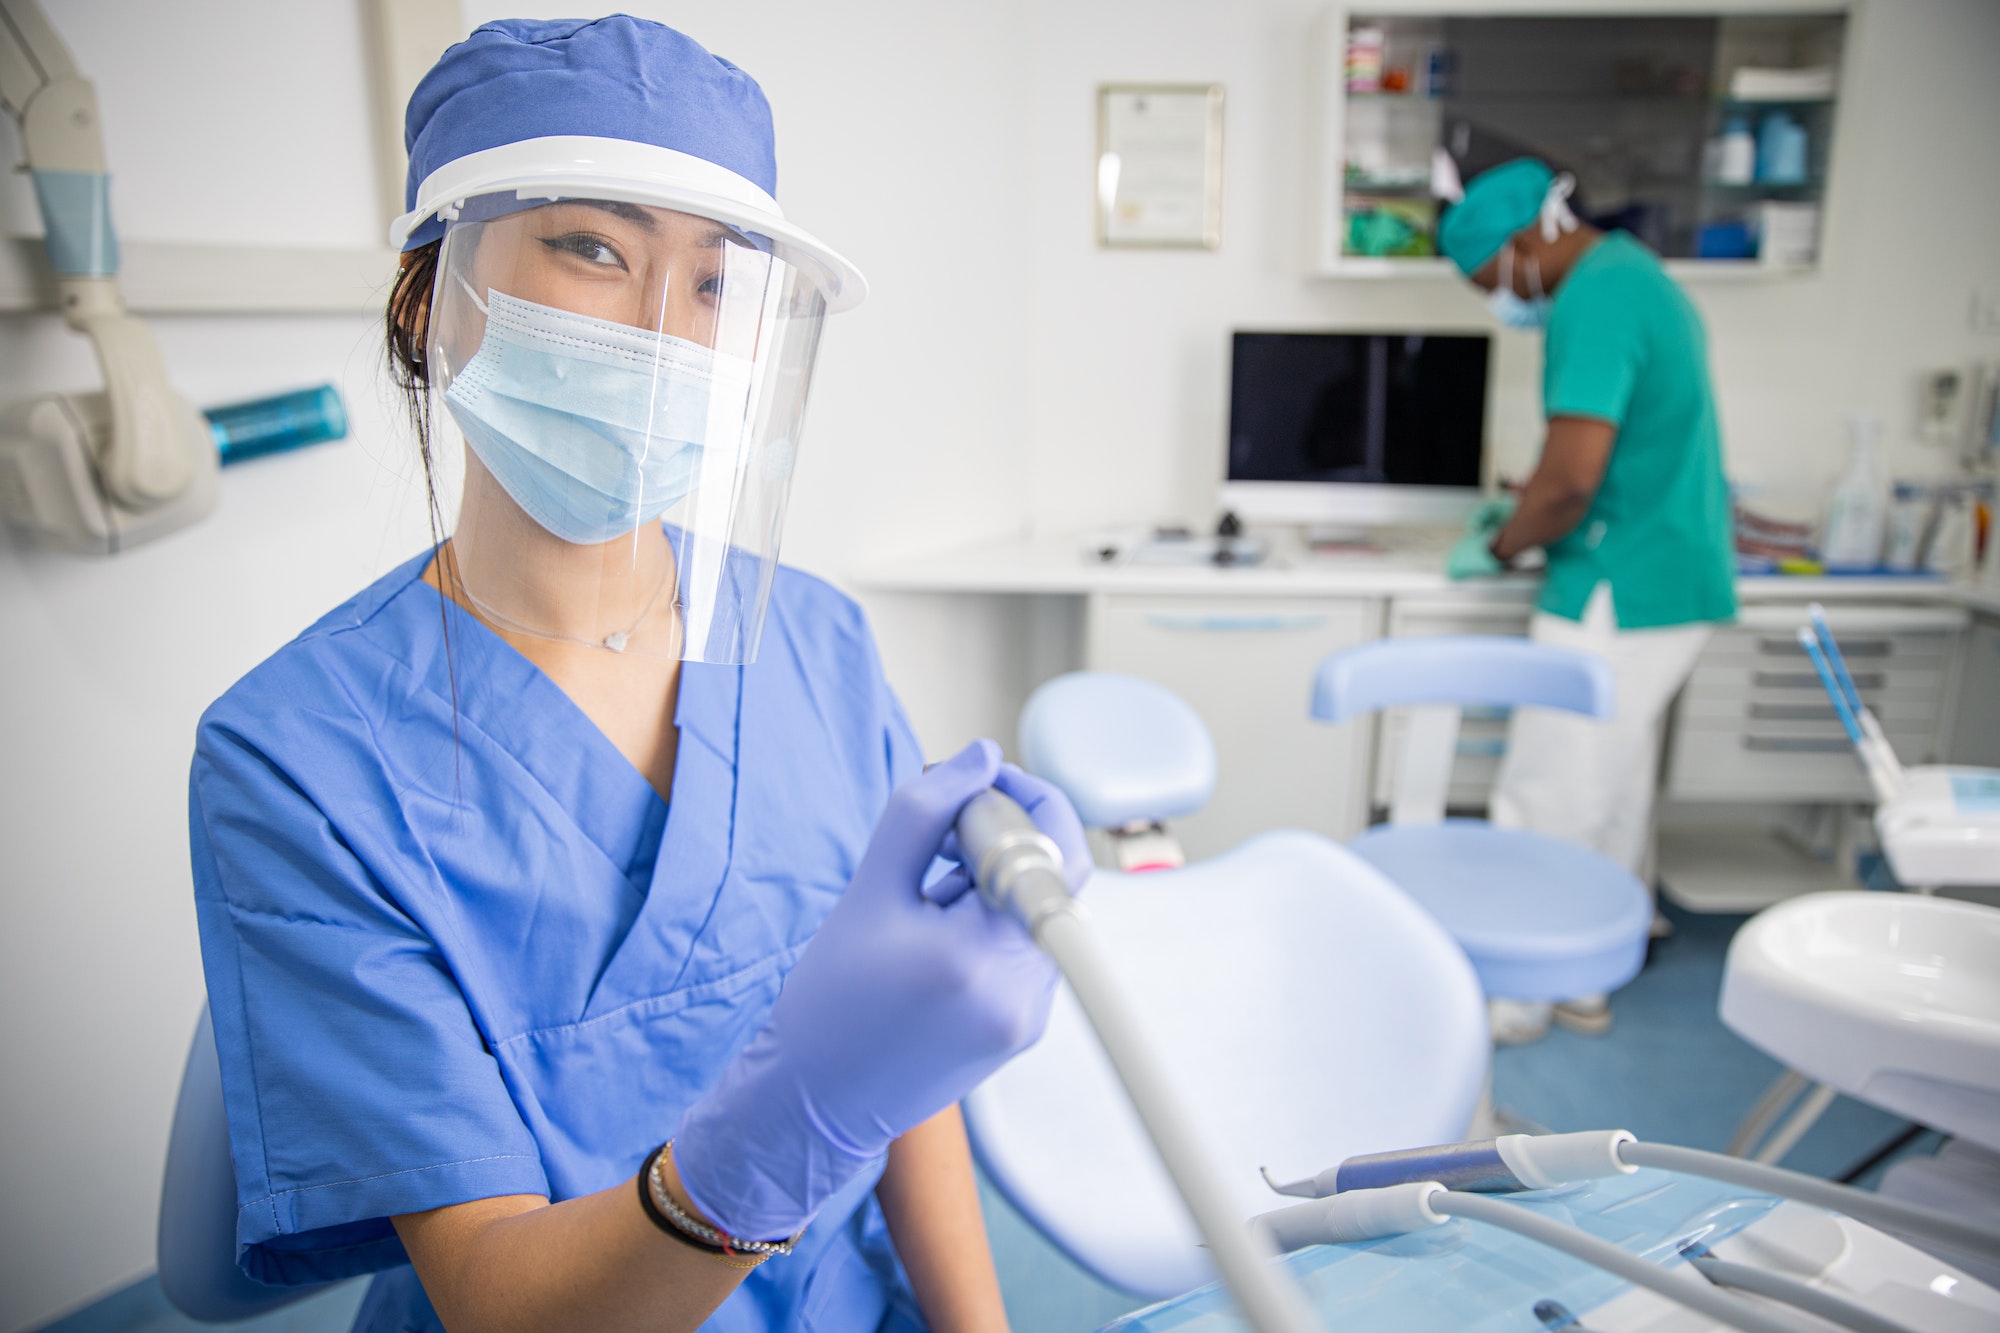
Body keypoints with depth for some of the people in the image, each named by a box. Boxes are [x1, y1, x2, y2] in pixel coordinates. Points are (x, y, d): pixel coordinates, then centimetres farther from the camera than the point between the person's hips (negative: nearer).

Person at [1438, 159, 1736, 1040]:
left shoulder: (1592, 303, -18)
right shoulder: (1637, 274, 15)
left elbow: (1572, 478, -25)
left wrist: (1500, 547, -8)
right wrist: (1525, 517, 19)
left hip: (1618, 598, -11)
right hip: (1675, 582, 11)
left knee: (1547, 804, -1)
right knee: (1616, 794, 17)